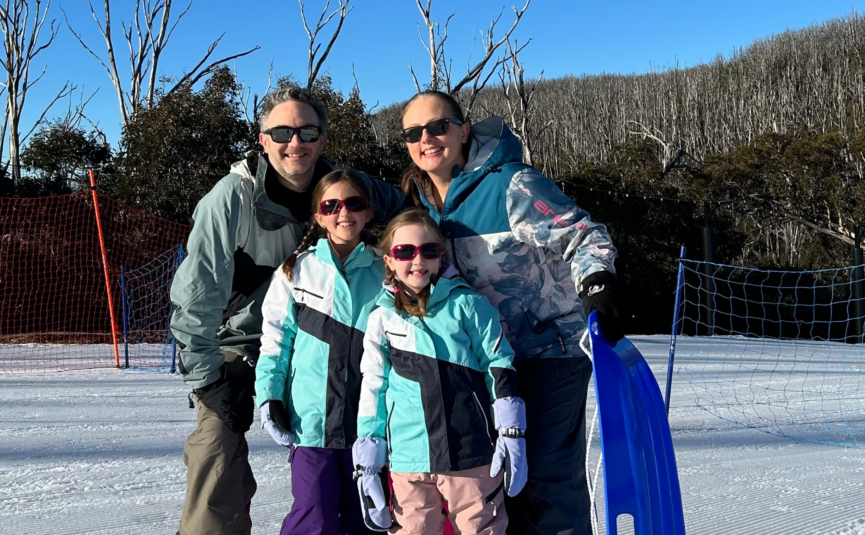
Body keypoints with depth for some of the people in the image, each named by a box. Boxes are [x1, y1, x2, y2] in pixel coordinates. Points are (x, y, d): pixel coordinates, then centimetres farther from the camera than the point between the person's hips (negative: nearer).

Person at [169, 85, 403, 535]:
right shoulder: (233, 197, -22)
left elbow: (400, 208, 9)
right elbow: (197, 293, -19)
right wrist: (205, 376, -19)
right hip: (235, 343, -3)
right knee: (219, 450, -18)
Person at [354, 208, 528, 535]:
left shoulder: (467, 305, -1)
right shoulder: (382, 318, 6)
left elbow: (500, 370, 0)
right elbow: (372, 387, 10)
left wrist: (512, 434, -4)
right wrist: (368, 455, 8)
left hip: (472, 451, -2)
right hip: (409, 458, 2)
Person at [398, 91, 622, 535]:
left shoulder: (512, 185, -18)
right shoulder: (423, 201, 3)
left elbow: (584, 236, -18)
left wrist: (596, 287, -34)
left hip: (551, 349, -7)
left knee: (548, 473, -6)